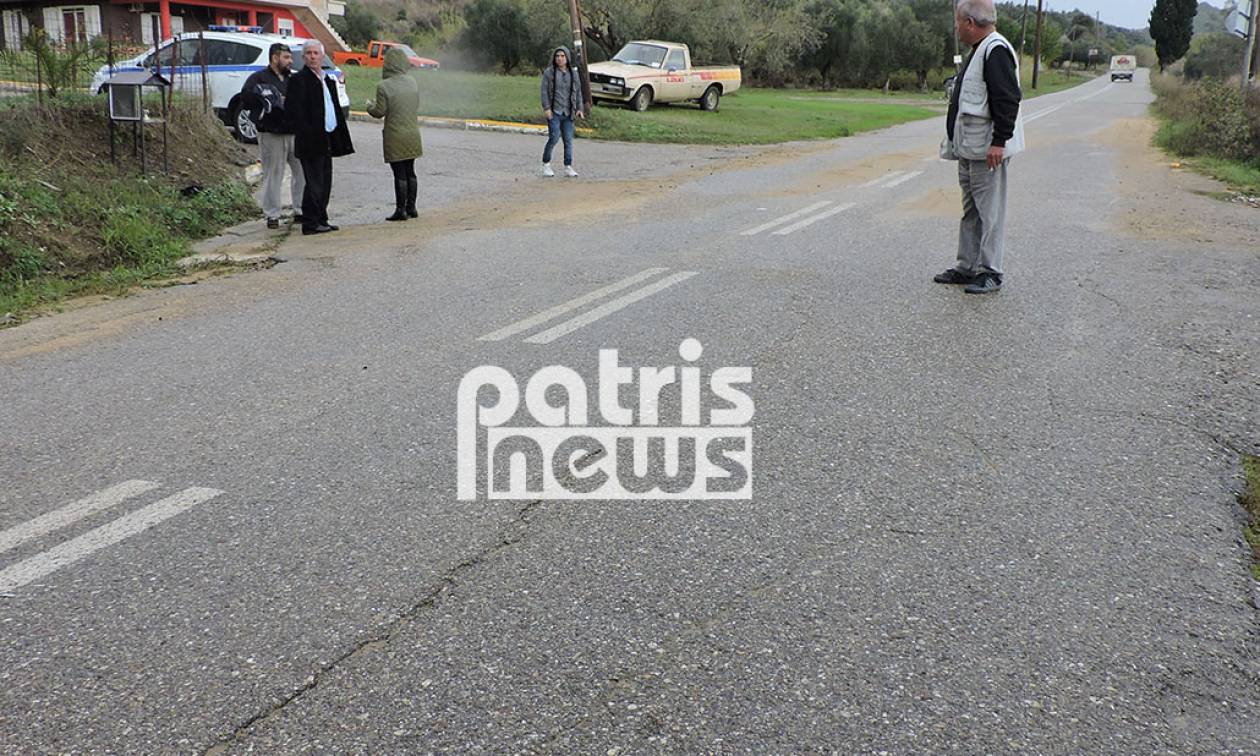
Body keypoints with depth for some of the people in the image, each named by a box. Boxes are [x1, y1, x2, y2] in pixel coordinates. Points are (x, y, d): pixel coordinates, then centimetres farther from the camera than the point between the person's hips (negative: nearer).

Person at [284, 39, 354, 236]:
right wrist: (307, 135, -19)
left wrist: (341, 137, 13)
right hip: (311, 142, -8)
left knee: (325, 183, 12)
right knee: (314, 183, -7)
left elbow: (335, 109, 20)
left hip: (326, 141, 8)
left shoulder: (328, 80, 17)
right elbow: (293, 111, -14)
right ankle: (310, 223, -1)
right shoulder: (298, 80, -8)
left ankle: (320, 220, 20)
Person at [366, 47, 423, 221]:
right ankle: (411, 207, 20)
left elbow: (380, 112, -11)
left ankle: (401, 210, 3)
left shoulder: (383, 86, -15)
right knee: (410, 172, 14)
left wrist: (369, 106, 9)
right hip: (412, 133, 5)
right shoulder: (413, 82, 0)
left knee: (399, 174, -1)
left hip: (395, 136, -5)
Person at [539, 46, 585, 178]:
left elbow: (578, 92, 13)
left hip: (568, 112, 4)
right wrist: (546, 108, -13)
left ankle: (568, 168, 7)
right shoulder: (549, 72, 0)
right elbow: (544, 91, -4)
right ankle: (546, 164, 5)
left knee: (568, 140, 1)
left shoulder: (573, 73, 11)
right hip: (554, 112, -4)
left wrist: (579, 109, 4)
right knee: (554, 137, -11)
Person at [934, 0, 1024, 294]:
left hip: (987, 151, -11)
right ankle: (966, 267, 24)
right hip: (970, 148, 11)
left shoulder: (996, 50, -15)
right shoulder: (979, 50, 18)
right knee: (970, 211, 16)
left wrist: (999, 142, -25)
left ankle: (990, 272, 2)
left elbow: (1007, 100, -22)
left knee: (989, 212, -4)